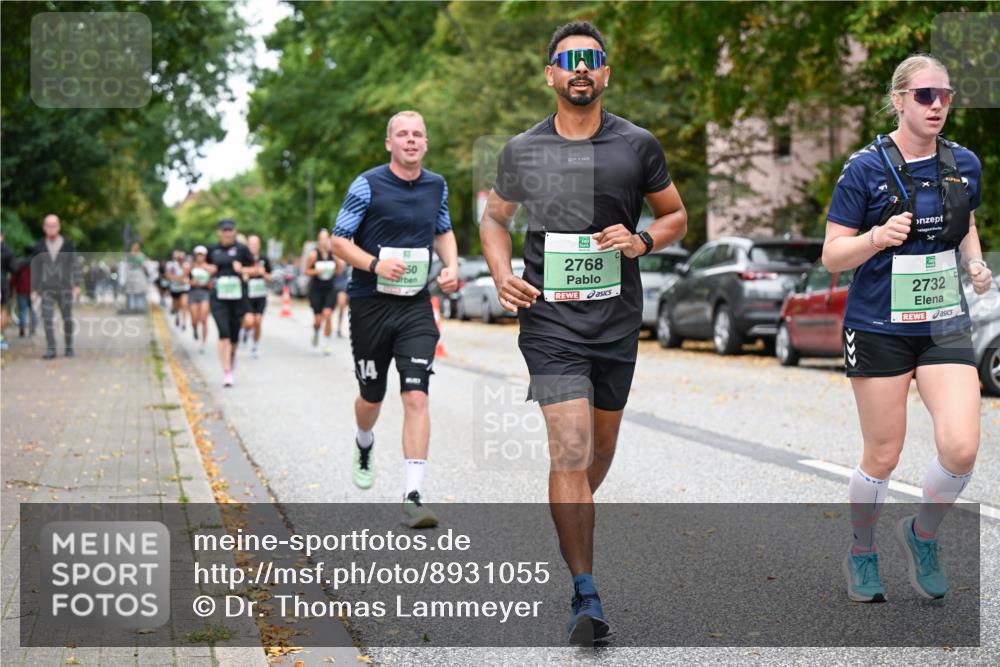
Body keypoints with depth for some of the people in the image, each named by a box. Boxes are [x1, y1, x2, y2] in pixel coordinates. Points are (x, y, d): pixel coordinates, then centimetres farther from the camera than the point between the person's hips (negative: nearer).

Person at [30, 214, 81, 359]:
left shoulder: (67, 244, -2)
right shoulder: (39, 247, 2)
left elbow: (75, 265, -1)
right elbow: (34, 268, 8)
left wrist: (77, 285, -9)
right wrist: (33, 289, 5)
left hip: (64, 287, -1)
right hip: (47, 288, 1)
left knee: (67, 319, 4)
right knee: (47, 318, -11)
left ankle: (69, 347, 20)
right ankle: (51, 349, -11)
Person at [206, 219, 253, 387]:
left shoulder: (241, 249, 1)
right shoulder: (213, 250, 7)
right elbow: (207, 265, 25)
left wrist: (242, 269, -13)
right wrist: (209, 268, 3)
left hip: (237, 296, 0)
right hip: (218, 297, 0)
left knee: (234, 334, 9)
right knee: (223, 333, -14)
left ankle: (232, 355, 44)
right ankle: (227, 372, -15)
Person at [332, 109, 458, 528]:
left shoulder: (436, 186, 7)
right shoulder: (367, 185, -7)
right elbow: (339, 241, -6)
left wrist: (451, 266, 5)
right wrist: (375, 264, -23)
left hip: (416, 306, 2)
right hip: (370, 304, -2)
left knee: (416, 396, -12)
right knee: (372, 396, 11)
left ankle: (413, 496, -12)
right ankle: (364, 446, 47)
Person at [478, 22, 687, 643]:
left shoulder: (638, 145, 1)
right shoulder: (522, 151, 2)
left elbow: (676, 216, 12)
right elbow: (495, 218, 16)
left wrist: (642, 241, -10)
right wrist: (502, 274, -2)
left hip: (617, 322, 2)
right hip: (550, 321, -2)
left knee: (601, 445, 16)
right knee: (571, 451, -14)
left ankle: (572, 524, 48)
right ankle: (587, 597, -9)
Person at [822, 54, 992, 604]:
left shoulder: (964, 164, 4)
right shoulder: (866, 168, -9)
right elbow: (832, 255, -7)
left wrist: (975, 262, 2)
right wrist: (878, 237, -25)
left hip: (945, 325, 3)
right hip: (879, 327, -3)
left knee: (961, 447, -11)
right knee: (883, 456, 4)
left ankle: (922, 534, 17)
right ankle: (862, 552, 29)